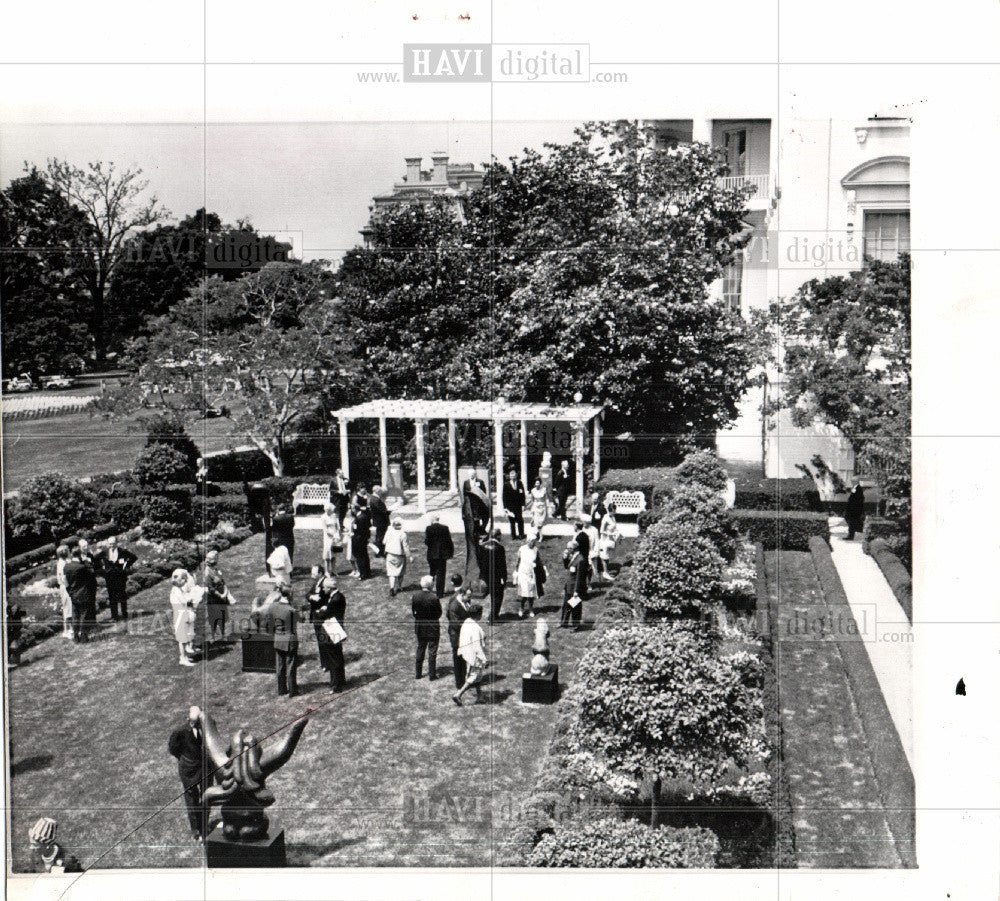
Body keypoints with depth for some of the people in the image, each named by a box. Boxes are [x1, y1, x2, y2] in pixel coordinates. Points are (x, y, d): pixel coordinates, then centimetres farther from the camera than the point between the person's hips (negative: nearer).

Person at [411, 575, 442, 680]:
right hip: (432, 627, -4)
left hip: (419, 626, 4)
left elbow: (412, 610, -1)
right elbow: (439, 613, -13)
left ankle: (418, 673, 24)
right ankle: (432, 675, 12)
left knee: (420, 649, 18)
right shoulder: (434, 597, -22)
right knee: (432, 651, 7)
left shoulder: (415, 595, -10)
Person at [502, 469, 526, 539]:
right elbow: (504, 497, 3)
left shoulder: (520, 483, 7)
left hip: (519, 506, 1)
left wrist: (523, 505, -1)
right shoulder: (506, 484, 4)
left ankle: (521, 534, 6)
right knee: (512, 521, 3)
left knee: (520, 521, -3)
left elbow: (522, 495, 6)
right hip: (510, 506, -1)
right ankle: (513, 535, 11)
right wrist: (505, 507, -4)